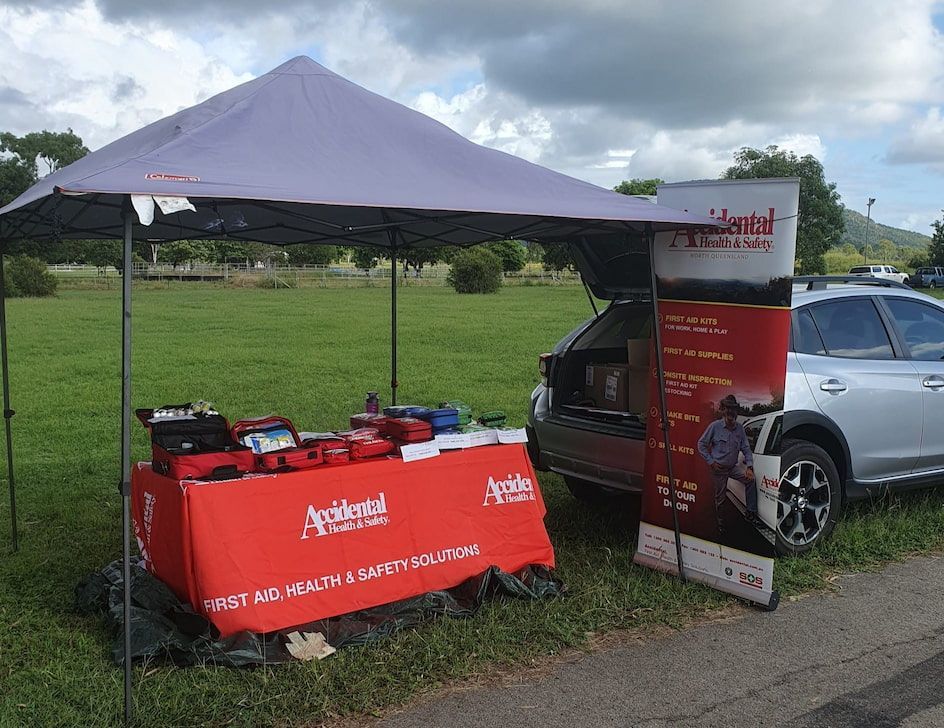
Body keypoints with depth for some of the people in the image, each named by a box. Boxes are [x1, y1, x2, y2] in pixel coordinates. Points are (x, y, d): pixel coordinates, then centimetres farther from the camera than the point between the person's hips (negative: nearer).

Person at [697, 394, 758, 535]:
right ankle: (719, 523, 28)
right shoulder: (715, 426, -12)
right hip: (718, 468, -3)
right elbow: (701, 444, -6)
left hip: (733, 466, 3)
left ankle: (751, 513, -9)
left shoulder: (739, 428, -3)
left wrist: (749, 467, -8)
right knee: (720, 498, 5)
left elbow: (746, 448, 2)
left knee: (750, 480, -20)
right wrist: (711, 462, -11)